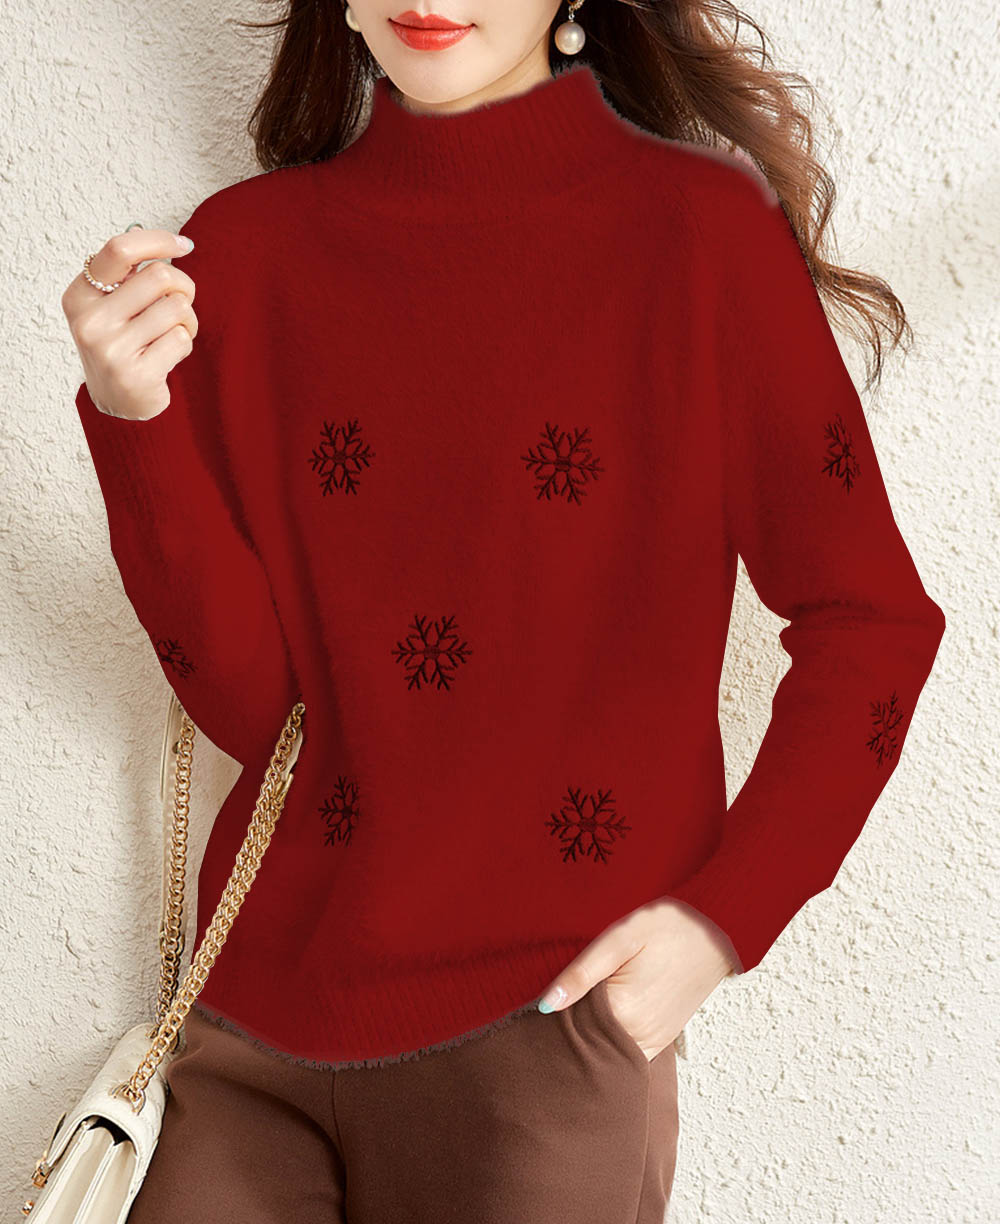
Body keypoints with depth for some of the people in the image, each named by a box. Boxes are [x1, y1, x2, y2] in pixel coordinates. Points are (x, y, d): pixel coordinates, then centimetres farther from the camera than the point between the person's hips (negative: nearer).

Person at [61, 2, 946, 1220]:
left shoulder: (697, 230, -7)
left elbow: (868, 624, -1)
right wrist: (136, 422, -15)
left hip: (546, 1016, -2)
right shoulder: (244, 248, 1)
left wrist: (727, 913, -8)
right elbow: (248, 700, -3)